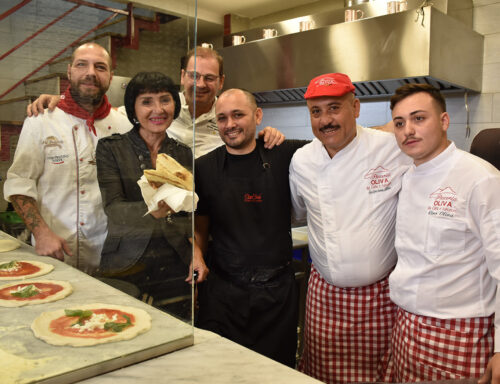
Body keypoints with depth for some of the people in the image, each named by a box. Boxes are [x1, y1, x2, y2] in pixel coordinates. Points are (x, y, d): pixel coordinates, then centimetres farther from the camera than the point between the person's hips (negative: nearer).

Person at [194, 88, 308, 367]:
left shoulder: (284, 155, -2)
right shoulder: (205, 167, 2)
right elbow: (200, 227, 6)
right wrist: (196, 256, -8)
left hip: (278, 290, 1)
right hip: (223, 291, 0)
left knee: (278, 366, 15)